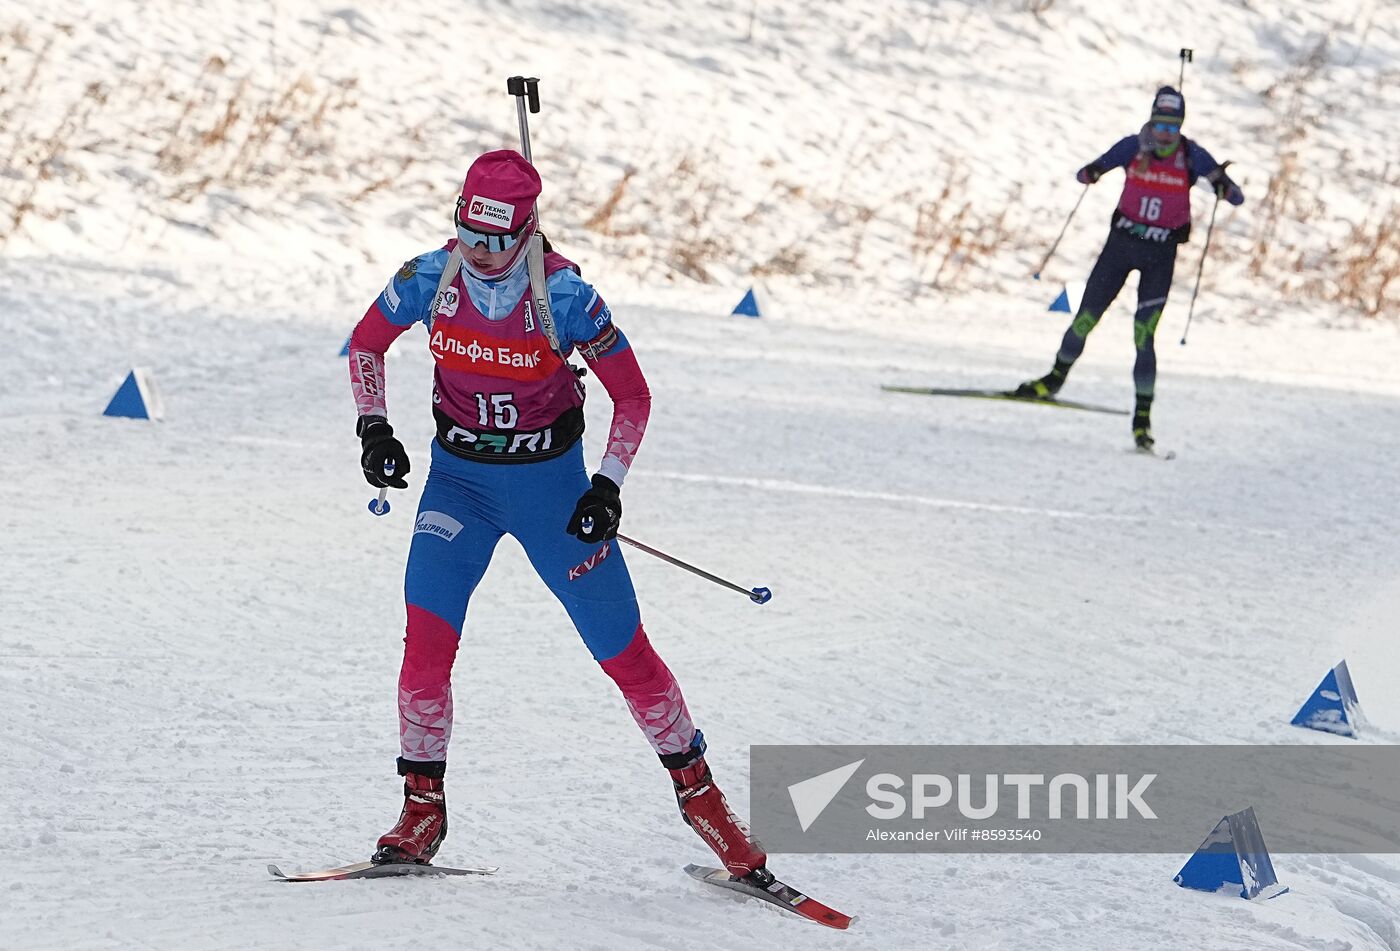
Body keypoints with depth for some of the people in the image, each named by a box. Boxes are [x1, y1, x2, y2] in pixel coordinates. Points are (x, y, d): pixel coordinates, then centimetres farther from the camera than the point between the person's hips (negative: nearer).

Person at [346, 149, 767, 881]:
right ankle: (422, 807, -3)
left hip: (550, 480, -2)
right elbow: (366, 343, 6)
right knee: (428, 630, -16)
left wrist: (608, 485, -21)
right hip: (459, 477, 2)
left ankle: (696, 786, 21)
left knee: (621, 649, 1)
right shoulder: (429, 279, -14)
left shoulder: (564, 295, -21)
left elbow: (632, 395, -11)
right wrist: (372, 424, -8)